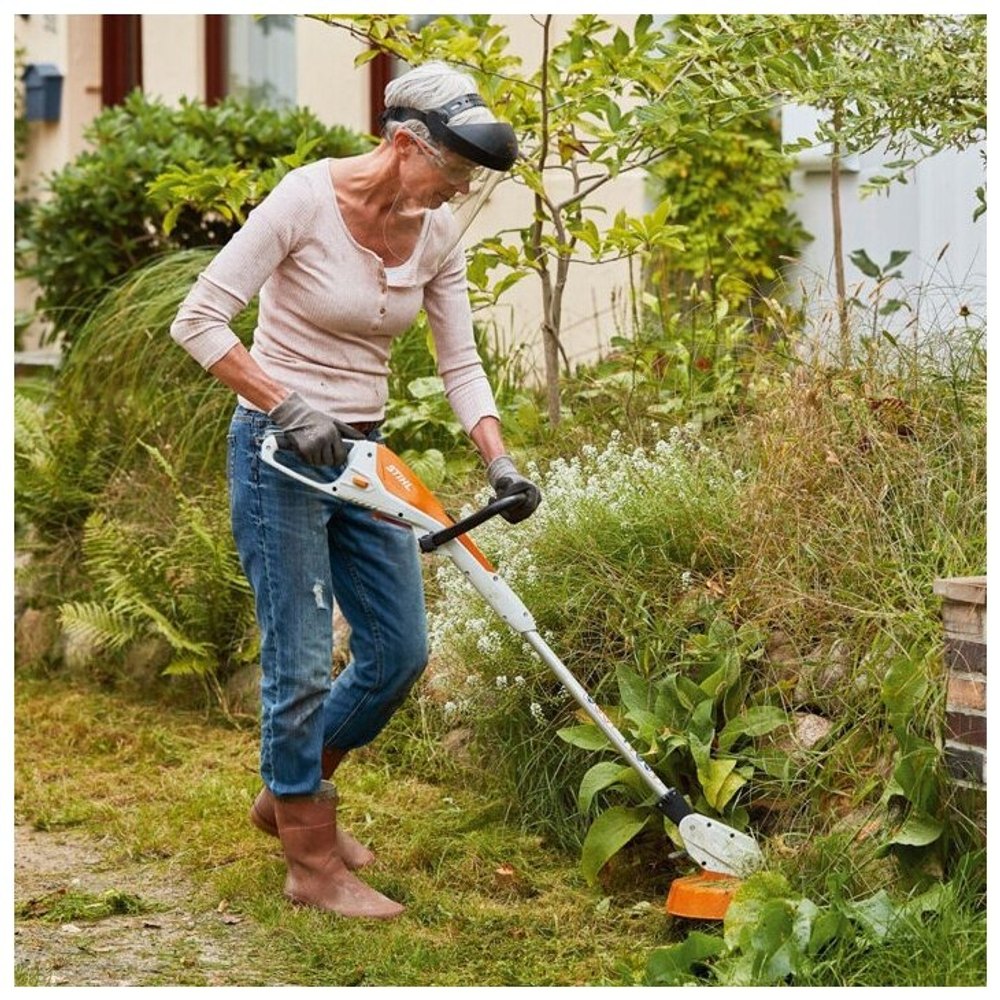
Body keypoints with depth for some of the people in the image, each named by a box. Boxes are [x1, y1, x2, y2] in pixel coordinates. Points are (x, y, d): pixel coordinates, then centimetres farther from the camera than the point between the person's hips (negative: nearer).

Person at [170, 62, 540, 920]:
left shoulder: (438, 235, -1)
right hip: (279, 452, -7)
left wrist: (499, 464, -11)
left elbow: (461, 363, 3)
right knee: (303, 662, -4)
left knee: (400, 652, 9)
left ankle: (291, 793, 32)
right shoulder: (308, 199, -19)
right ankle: (313, 864, 10)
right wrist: (287, 406, -23)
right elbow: (199, 321, -18)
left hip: (363, 454, 7)